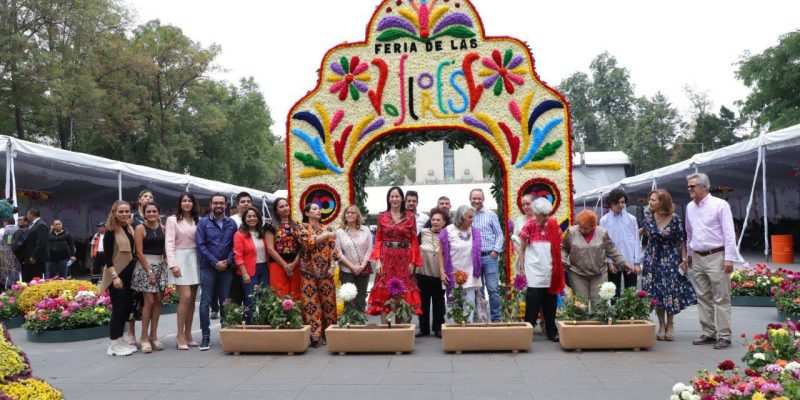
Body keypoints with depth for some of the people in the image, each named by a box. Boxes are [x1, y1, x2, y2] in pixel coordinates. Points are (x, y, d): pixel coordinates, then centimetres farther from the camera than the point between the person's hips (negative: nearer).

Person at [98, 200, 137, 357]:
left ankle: (120, 340, 20)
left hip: (129, 274, 7)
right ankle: (114, 344, 5)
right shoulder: (111, 232, -11)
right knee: (118, 308, -5)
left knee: (127, 307, 10)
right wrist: (114, 276, -20)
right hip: (117, 275, -7)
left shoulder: (130, 229, 9)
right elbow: (107, 257, -14)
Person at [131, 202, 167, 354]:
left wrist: (165, 267, 1)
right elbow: (139, 252, -7)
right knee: (149, 301, -10)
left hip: (160, 265, 5)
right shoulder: (140, 228, -3)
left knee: (158, 300, 2)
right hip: (145, 265, -4)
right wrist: (149, 271, -12)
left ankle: (153, 335, 11)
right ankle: (144, 337, -1)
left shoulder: (162, 228, 9)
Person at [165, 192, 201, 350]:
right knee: (185, 297, -12)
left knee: (192, 298, 6)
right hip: (180, 259, -4)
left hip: (195, 260, 5)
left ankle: (188, 334, 14)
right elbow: (169, 243, -6)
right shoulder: (172, 220, 0)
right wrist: (173, 264, -15)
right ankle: (180, 336, -1)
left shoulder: (197, 220, 12)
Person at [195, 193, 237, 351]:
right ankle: (206, 336, 1)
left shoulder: (231, 224, 9)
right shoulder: (203, 222, 1)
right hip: (208, 267, -2)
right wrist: (215, 262, -11)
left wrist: (228, 261, -10)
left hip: (226, 267, 2)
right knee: (205, 302, -4)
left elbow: (235, 245, 6)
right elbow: (200, 245, -6)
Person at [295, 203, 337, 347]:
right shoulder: (301, 227, 3)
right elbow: (307, 242, -15)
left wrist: (332, 266, -3)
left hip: (325, 270, 3)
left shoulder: (327, 228, 13)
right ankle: (315, 335, 0)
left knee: (328, 301, 2)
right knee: (311, 302, -4)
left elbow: (332, 249, 8)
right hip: (309, 270, -3)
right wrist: (326, 235, -11)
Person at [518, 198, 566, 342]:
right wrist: (522, 268, -3)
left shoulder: (553, 225, 4)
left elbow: (558, 247, 13)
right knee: (532, 305, -3)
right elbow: (522, 250, 2)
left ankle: (552, 332, 19)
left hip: (551, 274, 3)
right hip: (534, 274, -3)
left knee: (550, 305, 9)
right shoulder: (528, 227, -4)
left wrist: (559, 268, 7)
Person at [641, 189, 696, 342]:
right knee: (656, 292, 3)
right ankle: (661, 325, 15)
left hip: (671, 258, -3)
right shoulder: (648, 215, -5)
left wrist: (684, 260, -7)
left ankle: (670, 325, 15)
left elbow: (681, 241, -7)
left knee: (671, 291, 0)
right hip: (653, 258, 3)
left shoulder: (674, 219, -13)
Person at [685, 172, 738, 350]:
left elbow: (729, 233, -10)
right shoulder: (690, 207, 12)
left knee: (721, 299, -4)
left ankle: (724, 336, 1)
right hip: (697, 258, 6)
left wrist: (729, 258, -16)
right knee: (703, 298, 9)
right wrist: (689, 254, 25)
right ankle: (709, 333, 17)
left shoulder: (720, 205, -7)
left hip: (716, 257, -6)